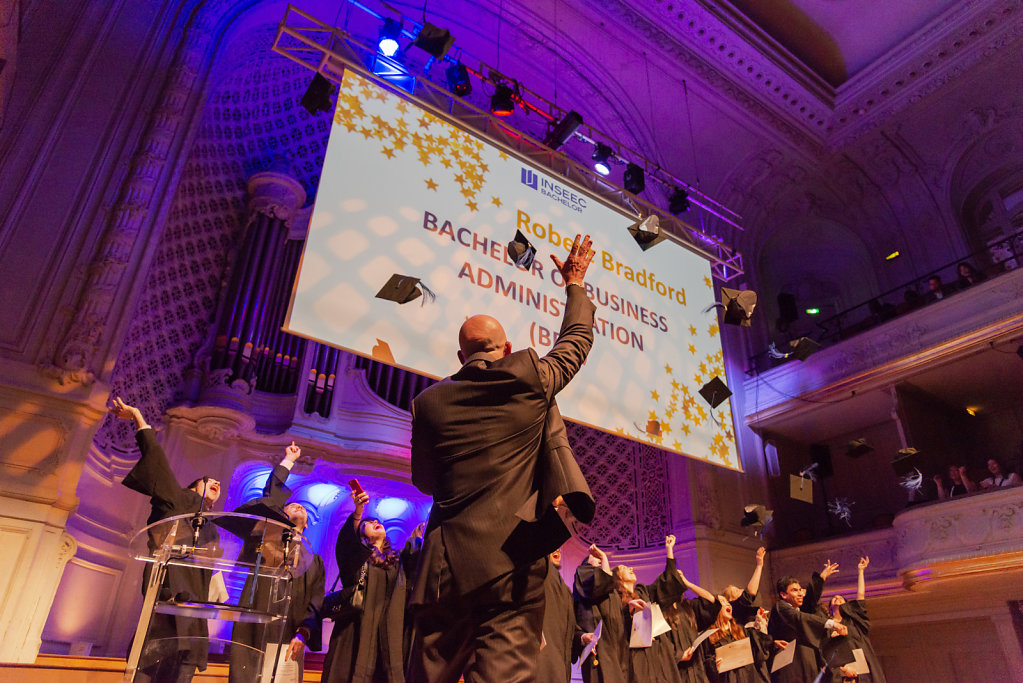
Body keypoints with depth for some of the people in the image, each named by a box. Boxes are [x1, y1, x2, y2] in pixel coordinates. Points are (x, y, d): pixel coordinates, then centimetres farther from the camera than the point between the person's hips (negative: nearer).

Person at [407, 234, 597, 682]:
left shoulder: (429, 402, 5)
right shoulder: (531, 378, 0)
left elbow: (425, 481, 14)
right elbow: (576, 340, 17)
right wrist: (575, 285, 32)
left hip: (444, 567, 3)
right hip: (512, 561, -3)